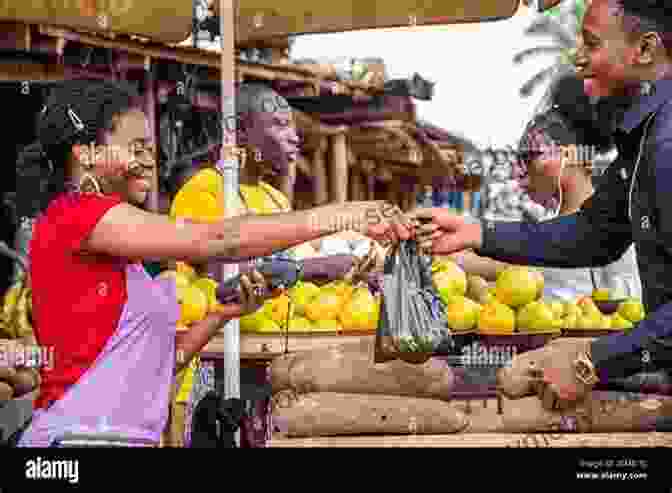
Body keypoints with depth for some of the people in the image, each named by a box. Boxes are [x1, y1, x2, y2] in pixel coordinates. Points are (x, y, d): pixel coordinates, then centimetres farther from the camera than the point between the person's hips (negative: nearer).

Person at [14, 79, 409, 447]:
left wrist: (223, 313, 3)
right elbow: (214, 241, -20)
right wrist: (340, 215, -19)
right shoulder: (75, 213, -11)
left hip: (128, 435, 9)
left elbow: (156, 363, 15)